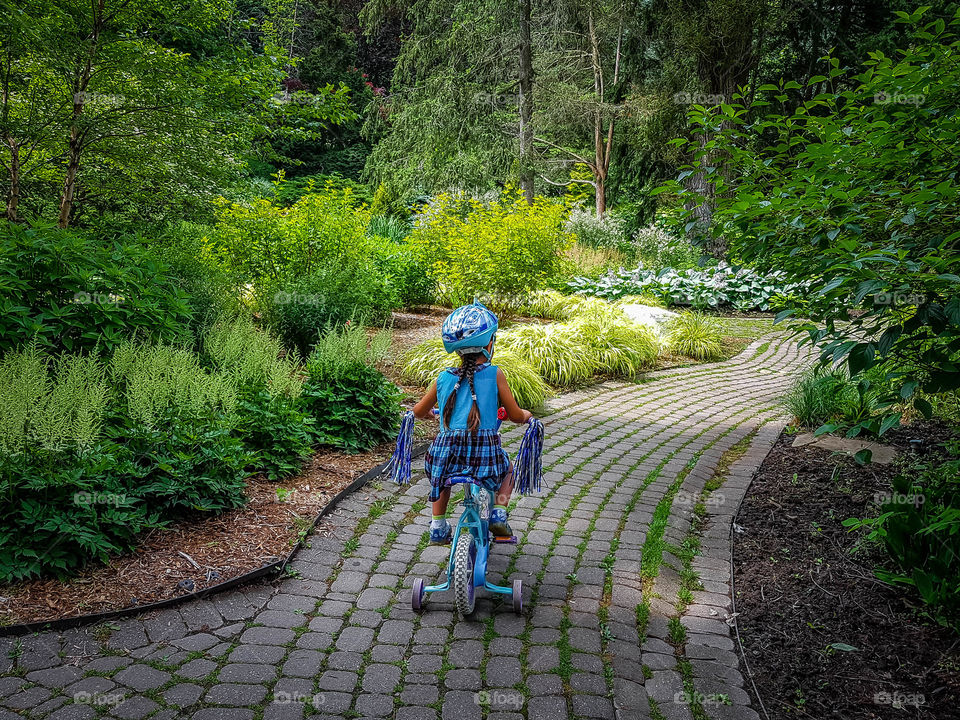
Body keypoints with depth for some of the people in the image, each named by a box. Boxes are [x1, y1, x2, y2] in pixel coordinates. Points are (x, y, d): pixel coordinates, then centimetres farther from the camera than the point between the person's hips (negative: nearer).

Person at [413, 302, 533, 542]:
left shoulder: (444, 378, 6)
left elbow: (419, 411, 19)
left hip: (447, 451, 2)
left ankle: (438, 526, 33)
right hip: (485, 455, -2)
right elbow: (515, 415, 3)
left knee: (443, 470, 37)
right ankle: (498, 514, 13)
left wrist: (431, 412, 42)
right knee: (507, 469, 32)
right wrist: (527, 415, 26)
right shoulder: (494, 374, -2)